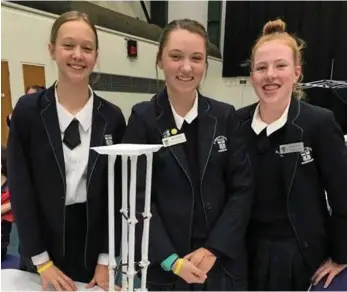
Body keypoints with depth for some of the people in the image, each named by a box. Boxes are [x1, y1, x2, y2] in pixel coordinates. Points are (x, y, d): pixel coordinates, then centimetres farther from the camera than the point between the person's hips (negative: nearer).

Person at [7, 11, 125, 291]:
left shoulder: (112, 117, -6)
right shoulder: (28, 110, -9)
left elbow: (117, 191, -4)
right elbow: (20, 188, -8)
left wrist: (105, 259, -4)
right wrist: (42, 261, -8)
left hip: (94, 243, 1)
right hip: (45, 243, -1)